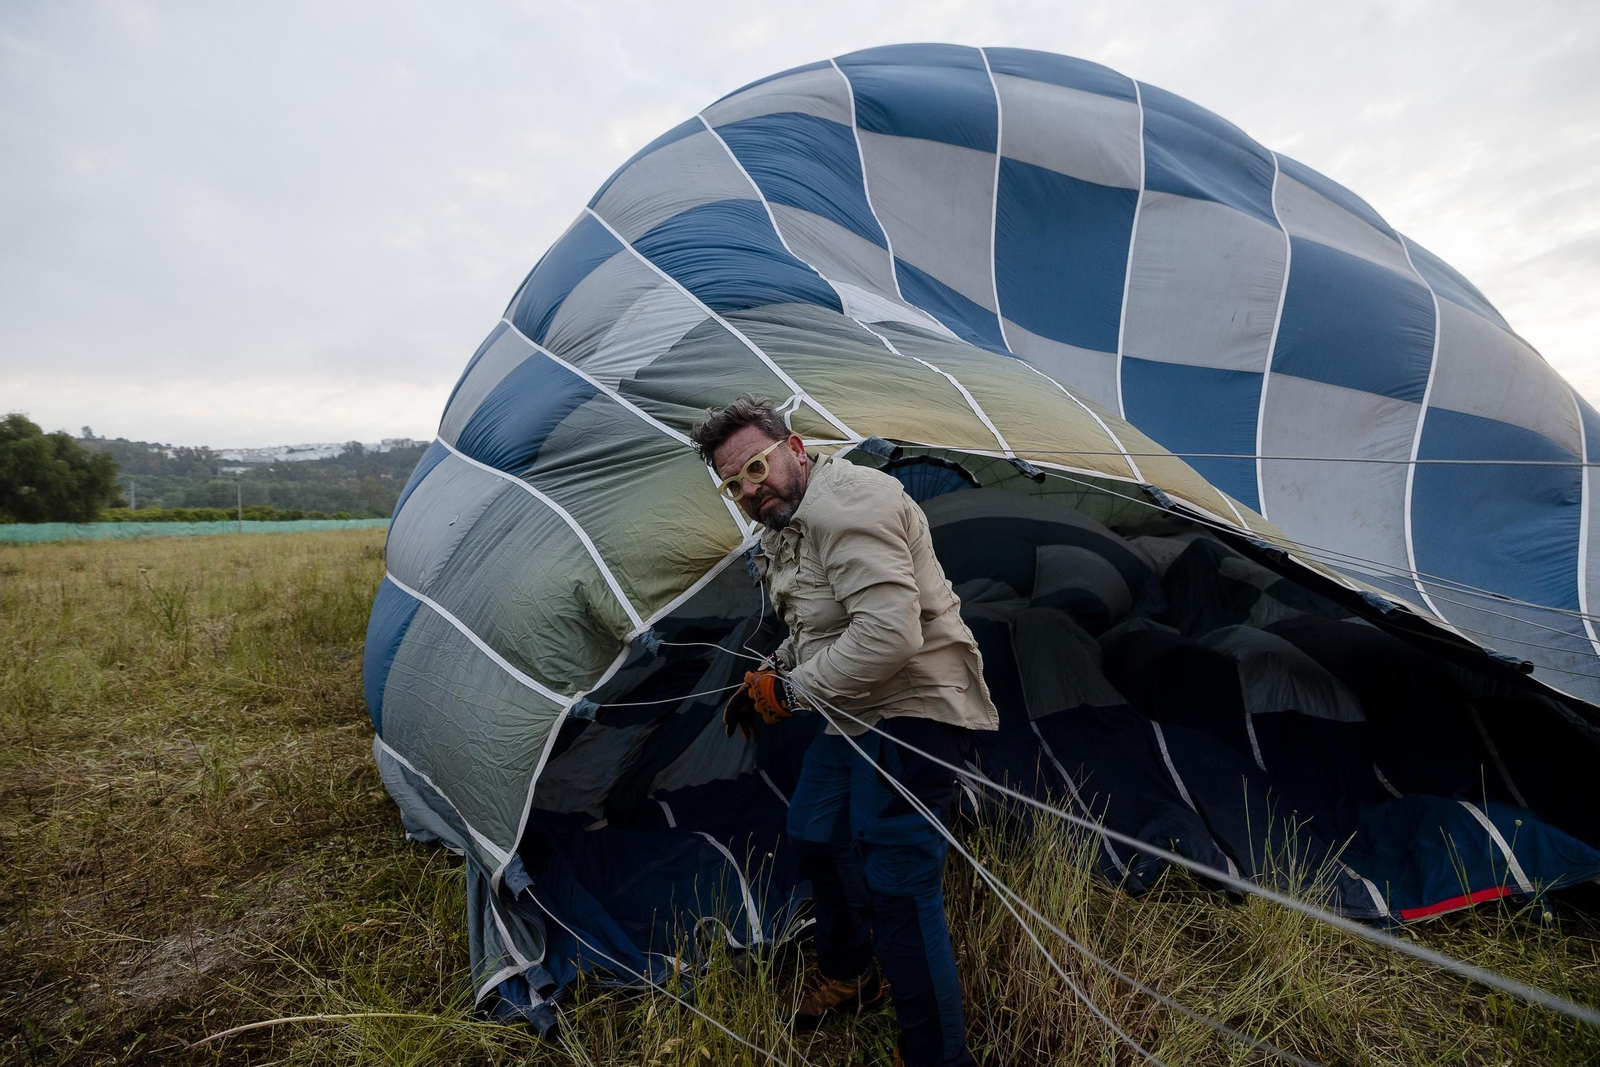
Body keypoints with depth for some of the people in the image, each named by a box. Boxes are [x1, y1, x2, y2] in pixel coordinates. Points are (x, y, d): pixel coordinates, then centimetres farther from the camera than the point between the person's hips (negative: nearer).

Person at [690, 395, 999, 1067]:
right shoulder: (784, 527, 10)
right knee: (816, 836, 22)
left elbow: (890, 636, -33)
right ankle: (846, 978, 46)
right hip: (854, 712, 11)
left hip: (912, 709, -11)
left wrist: (791, 689, -21)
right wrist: (768, 677, 9)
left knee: (896, 886, -11)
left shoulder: (846, 503, -24)